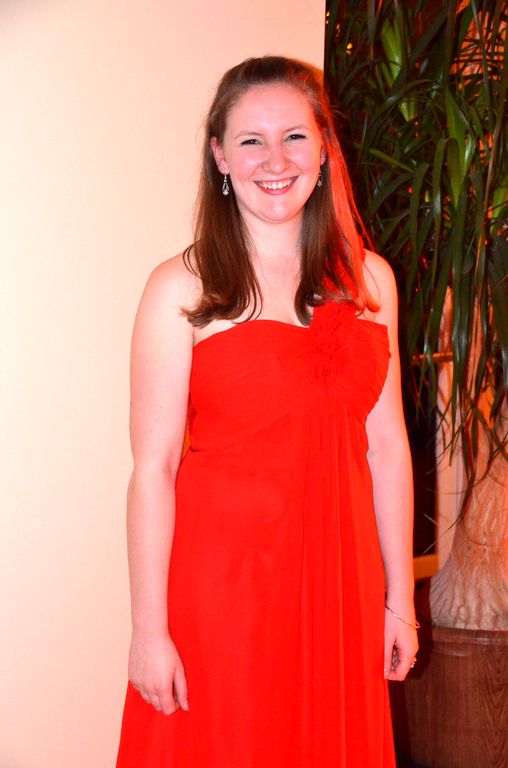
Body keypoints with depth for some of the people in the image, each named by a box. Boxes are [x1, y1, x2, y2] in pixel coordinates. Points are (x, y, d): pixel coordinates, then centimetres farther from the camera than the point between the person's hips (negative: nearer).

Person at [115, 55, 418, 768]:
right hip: (221, 578, -4)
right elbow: (154, 469, -11)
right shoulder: (182, 290, -9)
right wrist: (149, 629, -11)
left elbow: (386, 443, 6)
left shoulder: (369, 278, 4)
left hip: (337, 576, 4)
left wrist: (400, 598, 8)